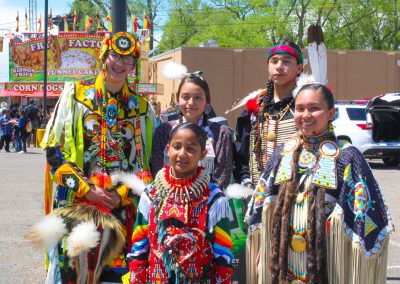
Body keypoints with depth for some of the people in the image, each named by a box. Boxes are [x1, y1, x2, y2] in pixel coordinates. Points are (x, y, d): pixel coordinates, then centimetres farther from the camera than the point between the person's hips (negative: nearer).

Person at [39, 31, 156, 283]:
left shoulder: (141, 107, 9)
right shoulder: (75, 94, 4)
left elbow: (147, 162, 9)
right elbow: (54, 149, 0)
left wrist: (122, 194, -6)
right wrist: (87, 189, -9)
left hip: (123, 207, 2)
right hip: (76, 204, -1)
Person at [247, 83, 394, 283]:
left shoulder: (346, 157, -5)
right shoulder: (282, 153, 7)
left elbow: (365, 209, -5)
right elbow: (263, 203, 13)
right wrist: (263, 250, 10)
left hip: (327, 260, -3)